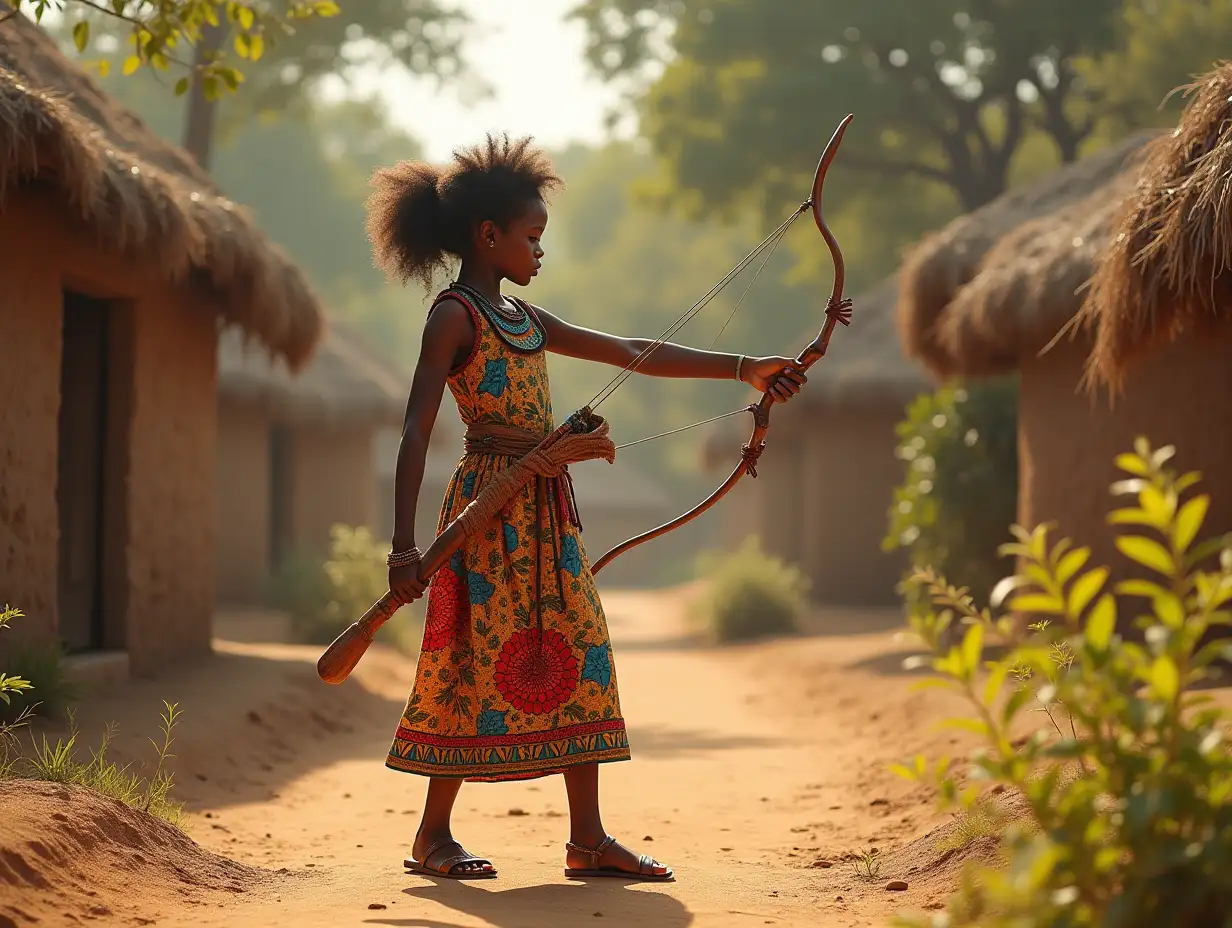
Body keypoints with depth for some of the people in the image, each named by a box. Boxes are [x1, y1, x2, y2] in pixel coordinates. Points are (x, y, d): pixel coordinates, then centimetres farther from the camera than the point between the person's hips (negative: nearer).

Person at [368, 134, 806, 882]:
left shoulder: (524, 319, 17)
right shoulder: (455, 316, -8)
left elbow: (634, 354, 18)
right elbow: (416, 431, -15)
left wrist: (742, 368, 15)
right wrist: (404, 545, -22)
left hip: (547, 510, 8)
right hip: (491, 507, -8)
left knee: (578, 657, 5)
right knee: (482, 660, -4)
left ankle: (588, 838, 8)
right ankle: (434, 835, 9)